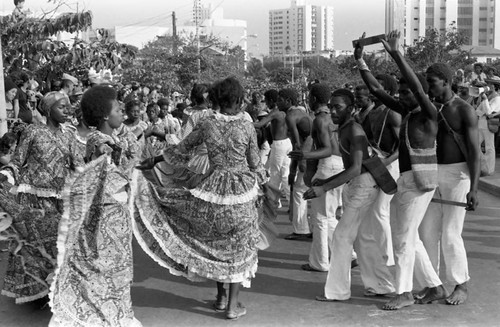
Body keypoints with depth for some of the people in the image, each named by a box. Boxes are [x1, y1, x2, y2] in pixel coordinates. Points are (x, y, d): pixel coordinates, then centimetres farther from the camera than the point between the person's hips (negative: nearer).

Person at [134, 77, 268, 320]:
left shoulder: (207, 125, -6)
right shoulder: (247, 127, -9)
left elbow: (180, 149, 3)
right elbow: (255, 164, -2)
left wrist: (153, 161, 18)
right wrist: (266, 184, 16)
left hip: (214, 189, 2)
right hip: (241, 191, -1)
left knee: (216, 244, 20)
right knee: (239, 246, 10)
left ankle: (220, 296, 28)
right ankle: (232, 305, 13)